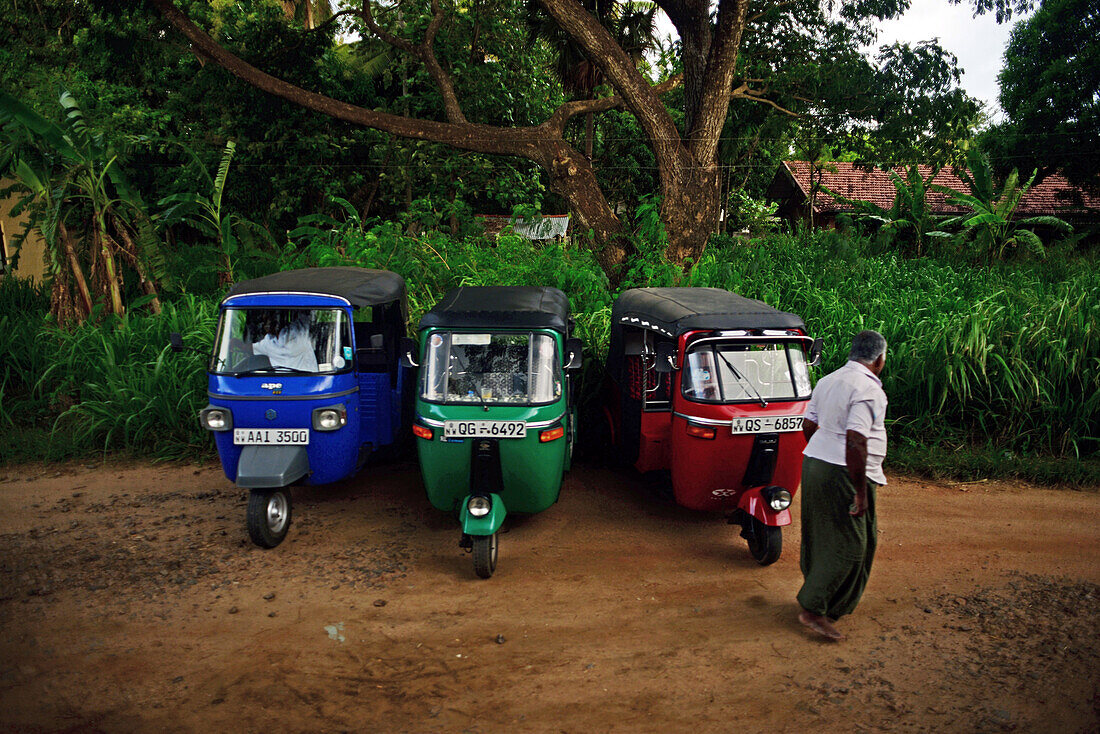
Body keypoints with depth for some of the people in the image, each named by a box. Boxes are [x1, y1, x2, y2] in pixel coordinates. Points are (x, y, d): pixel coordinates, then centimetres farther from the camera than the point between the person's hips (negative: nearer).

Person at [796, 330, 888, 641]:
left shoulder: (828, 381, 12)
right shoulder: (868, 389, -15)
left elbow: (808, 426, 17)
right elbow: (855, 441, -23)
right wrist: (861, 492, -20)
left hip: (813, 463, 9)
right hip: (843, 474, -9)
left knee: (820, 535, 19)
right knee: (849, 545, -1)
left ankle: (815, 591, 33)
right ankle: (814, 609, 0)